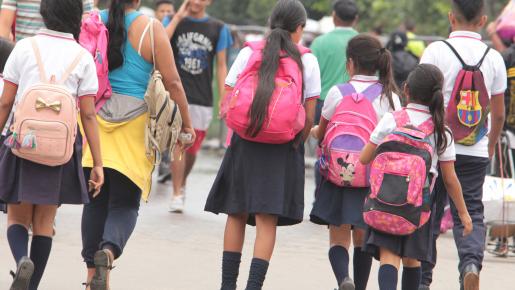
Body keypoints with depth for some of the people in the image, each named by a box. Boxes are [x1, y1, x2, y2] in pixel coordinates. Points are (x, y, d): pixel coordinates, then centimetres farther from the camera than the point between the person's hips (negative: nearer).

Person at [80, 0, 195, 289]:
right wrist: (186, 122, 6)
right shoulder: (151, 28, -6)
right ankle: (109, 250, -25)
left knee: (95, 200, 11)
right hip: (135, 122, -2)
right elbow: (172, 82, -5)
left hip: (94, 116, 3)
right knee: (125, 202, 3)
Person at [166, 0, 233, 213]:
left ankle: (182, 184, 35)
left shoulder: (218, 28, 8)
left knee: (192, 150, 10)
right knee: (178, 144, -13)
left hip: (202, 99, 2)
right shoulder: (175, 22, 5)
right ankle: (177, 195, -9)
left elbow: (221, 66, 8)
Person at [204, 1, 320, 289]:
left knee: (237, 215, 12)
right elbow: (309, 116, -1)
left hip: (245, 143, 1)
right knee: (267, 221, -2)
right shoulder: (307, 61, -1)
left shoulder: (249, 53, 2)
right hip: (284, 147, -1)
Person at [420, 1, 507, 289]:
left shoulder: (437, 51, -6)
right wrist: (491, 145, 25)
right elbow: (499, 114, 9)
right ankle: (471, 262, -18)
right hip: (477, 151, 2)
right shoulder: (494, 58, 3)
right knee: (472, 213, 7)